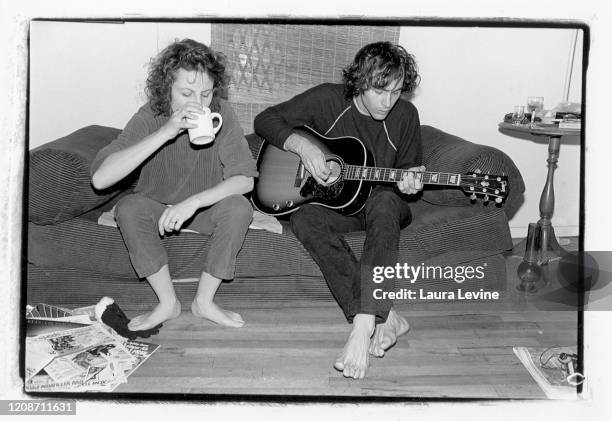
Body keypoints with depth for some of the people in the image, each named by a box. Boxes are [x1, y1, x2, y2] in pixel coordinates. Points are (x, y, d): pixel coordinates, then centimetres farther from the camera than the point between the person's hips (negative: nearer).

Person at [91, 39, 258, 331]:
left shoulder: (220, 114, -19)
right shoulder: (150, 117, -21)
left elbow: (245, 179, -23)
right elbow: (100, 179, -34)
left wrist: (193, 202, -38)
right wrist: (165, 132, -41)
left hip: (206, 207, 0)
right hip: (158, 206, 0)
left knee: (239, 208, -29)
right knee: (128, 209, -29)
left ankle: (204, 301, -11)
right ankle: (168, 302, -12)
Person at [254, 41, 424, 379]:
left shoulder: (404, 115, -3)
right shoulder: (327, 99, -8)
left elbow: (410, 168, 8)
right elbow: (266, 120, -4)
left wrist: (409, 183, -17)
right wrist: (302, 145, -21)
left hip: (380, 202, 0)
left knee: (385, 202, -38)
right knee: (304, 220, -34)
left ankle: (363, 324, -46)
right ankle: (384, 318, -37)